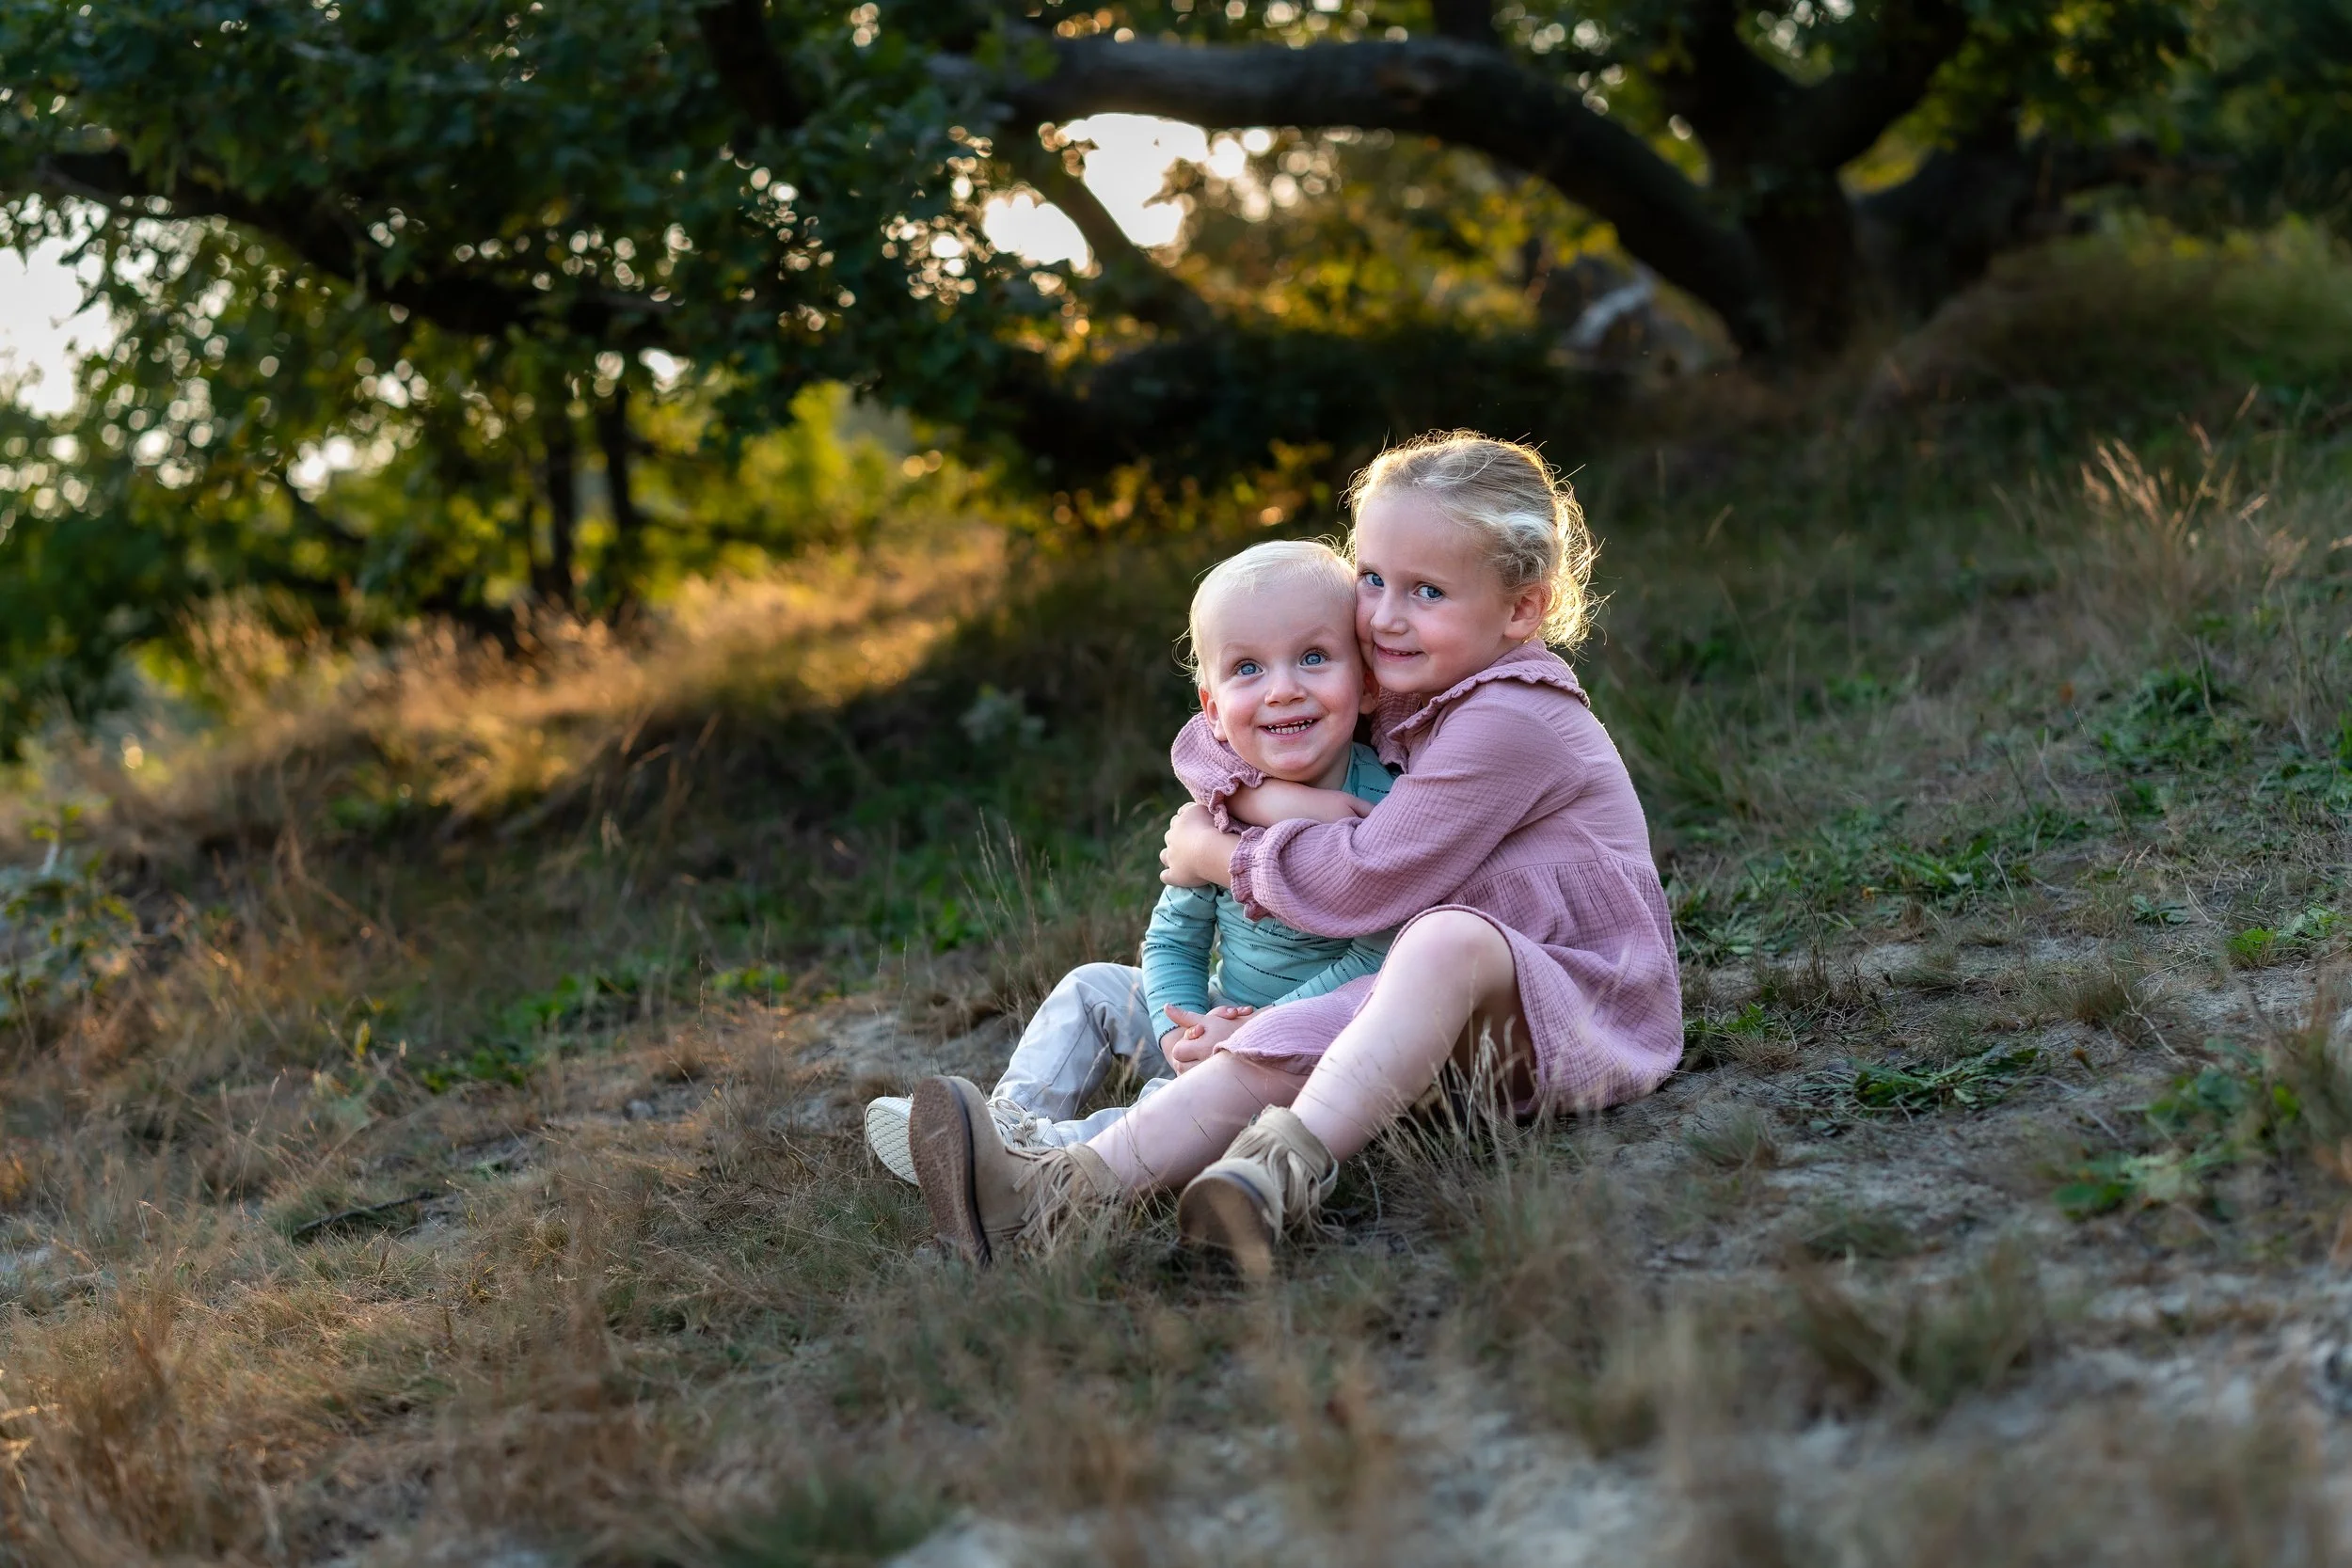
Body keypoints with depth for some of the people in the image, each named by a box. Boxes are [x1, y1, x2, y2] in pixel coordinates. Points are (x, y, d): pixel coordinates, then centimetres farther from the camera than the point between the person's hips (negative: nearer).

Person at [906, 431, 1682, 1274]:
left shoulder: (1509, 722, -18)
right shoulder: (1410, 699, 12)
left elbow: (1368, 879, -20)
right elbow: (1209, 743, 13)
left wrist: (1221, 856, -7)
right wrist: (1277, 799, -10)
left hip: (1585, 1006, -8)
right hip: (1455, 1011, 8)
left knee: (1447, 939, -40)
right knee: (1274, 1053, -16)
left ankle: (1283, 1172, -55)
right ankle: (1056, 1193, -34)